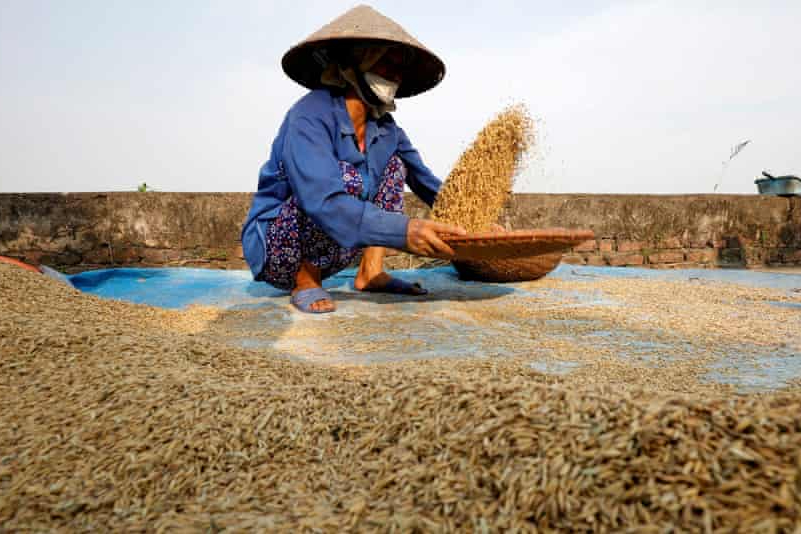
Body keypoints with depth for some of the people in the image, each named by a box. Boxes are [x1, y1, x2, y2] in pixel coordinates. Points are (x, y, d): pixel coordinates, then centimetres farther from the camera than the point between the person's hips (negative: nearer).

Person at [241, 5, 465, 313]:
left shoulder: (384, 126, 2)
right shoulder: (310, 116, -23)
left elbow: (425, 181, 5)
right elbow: (322, 201, -38)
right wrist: (403, 231, -49)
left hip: (327, 250, 8)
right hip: (271, 245, -7)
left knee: (395, 162, 3)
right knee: (347, 177, -31)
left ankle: (371, 272, -5)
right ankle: (305, 282, -14)